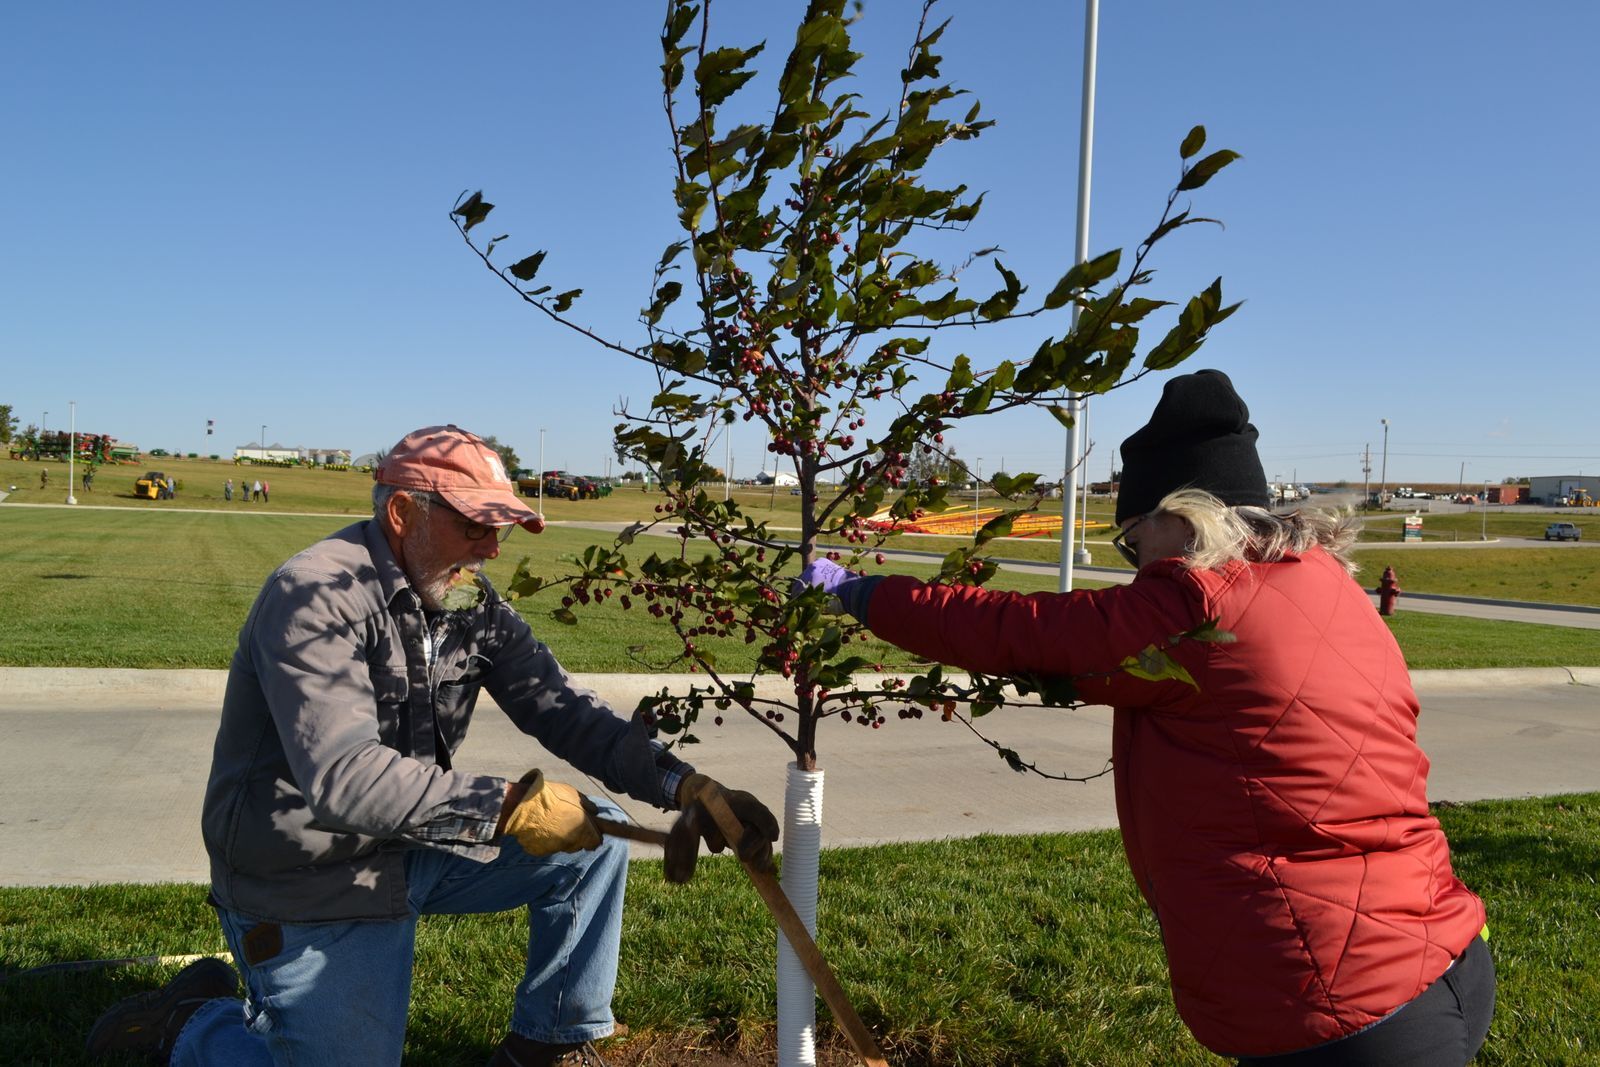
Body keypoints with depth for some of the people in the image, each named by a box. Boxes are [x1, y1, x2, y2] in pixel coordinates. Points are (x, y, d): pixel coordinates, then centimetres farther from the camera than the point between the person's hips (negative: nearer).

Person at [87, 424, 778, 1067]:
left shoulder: (469, 599, -1)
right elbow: (342, 779, -35)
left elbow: (562, 709, -7)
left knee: (592, 840, -3)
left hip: (414, 849, 7)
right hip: (312, 881, -7)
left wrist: (682, 786, -21)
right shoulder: (316, 596, -24)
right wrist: (507, 806, -34)